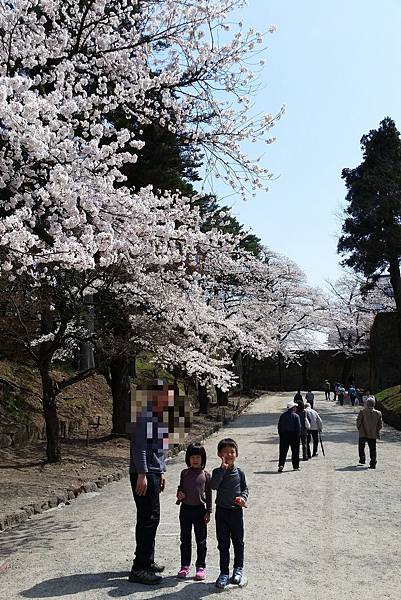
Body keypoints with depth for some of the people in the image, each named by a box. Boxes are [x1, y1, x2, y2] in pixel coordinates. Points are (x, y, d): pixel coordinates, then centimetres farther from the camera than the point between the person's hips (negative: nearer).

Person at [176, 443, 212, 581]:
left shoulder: (206, 475, -4)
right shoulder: (184, 473, 1)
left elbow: (208, 494, 0)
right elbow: (180, 487, 13)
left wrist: (208, 511, -2)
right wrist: (179, 494, -10)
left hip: (200, 509, -2)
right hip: (185, 508, 2)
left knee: (201, 540, 6)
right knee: (185, 539, 11)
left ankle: (201, 567, 17)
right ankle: (185, 566, 22)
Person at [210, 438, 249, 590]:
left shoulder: (240, 473, 0)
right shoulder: (217, 472, -5)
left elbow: (245, 488, 8)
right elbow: (213, 486, -23)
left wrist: (243, 497, -13)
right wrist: (223, 468, -27)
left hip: (236, 511, 1)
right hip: (222, 511, -1)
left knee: (238, 542, 12)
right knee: (223, 544, 6)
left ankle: (238, 569, 30)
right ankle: (224, 573, 17)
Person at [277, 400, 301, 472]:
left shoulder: (283, 415, 4)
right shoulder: (296, 416, -8)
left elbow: (279, 426, 5)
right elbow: (298, 427, -12)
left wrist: (281, 434, 10)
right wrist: (298, 436, -6)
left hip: (284, 435, 3)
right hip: (293, 435, -3)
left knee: (283, 451, 5)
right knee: (295, 451, 9)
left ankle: (281, 465, -8)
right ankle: (295, 466, 14)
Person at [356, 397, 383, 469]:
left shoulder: (362, 412, -11)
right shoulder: (378, 413, -4)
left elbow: (358, 422, -9)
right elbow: (380, 424, 1)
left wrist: (360, 429, 6)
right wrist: (376, 431, 14)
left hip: (363, 434, -2)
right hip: (373, 434, 2)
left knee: (361, 447, 18)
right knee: (373, 449, 7)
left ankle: (362, 459, 21)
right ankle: (373, 463, 2)